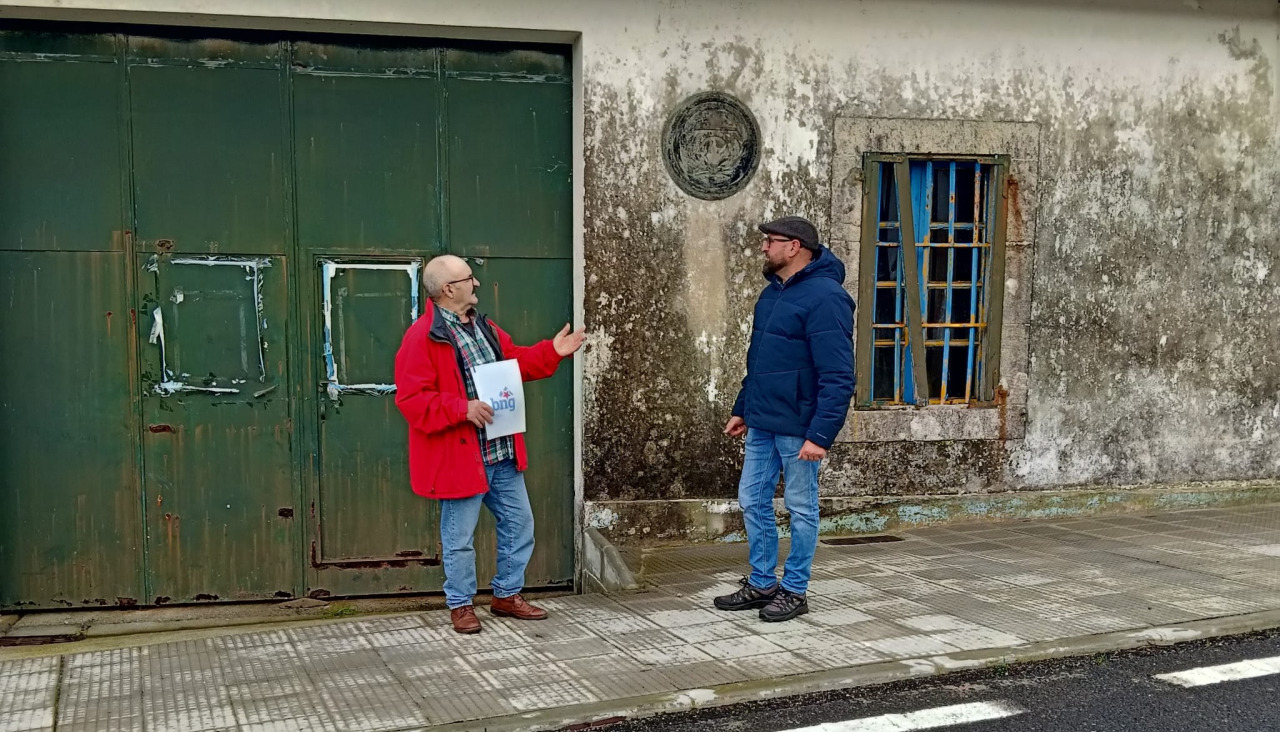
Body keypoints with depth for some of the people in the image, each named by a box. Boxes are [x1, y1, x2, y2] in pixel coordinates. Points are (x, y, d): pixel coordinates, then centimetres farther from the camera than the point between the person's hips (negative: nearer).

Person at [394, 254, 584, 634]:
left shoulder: (485, 328, 12)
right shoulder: (422, 337, -16)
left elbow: (516, 362, 23)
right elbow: (412, 400, -20)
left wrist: (553, 352, 10)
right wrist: (461, 408, -28)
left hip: (503, 453, 8)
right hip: (461, 457, -8)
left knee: (519, 523, 15)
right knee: (460, 537, 4)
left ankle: (506, 595, 30)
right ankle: (460, 605, 22)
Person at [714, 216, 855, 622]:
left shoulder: (824, 297, -18)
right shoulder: (772, 292, 11)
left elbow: (837, 377, -22)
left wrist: (821, 435, -25)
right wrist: (742, 409, 19)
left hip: (797, 429, -9)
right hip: (761, 424, 9)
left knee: (801, 509, 6)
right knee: (752, 501, 13)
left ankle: (795, 591, 18)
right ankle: (762, 583, 26)